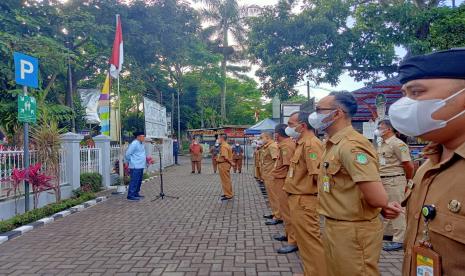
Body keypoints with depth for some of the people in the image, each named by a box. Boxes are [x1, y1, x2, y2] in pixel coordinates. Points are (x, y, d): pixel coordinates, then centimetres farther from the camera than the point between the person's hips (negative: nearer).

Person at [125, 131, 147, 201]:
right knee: (134, 181, -8)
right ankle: (131, 195, -4)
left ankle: (136, 193, 25)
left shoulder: (141, 144, 15)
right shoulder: (134, 144, -15)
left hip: (140, 166, 10)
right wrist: (131, 162, -6)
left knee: (139, 181, 15)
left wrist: (146, 158, 14)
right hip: (135, 167, -10)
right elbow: (127, 154, -15)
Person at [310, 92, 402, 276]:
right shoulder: (333, 144, 9)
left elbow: (378, 199, -29)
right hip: (334, 227, 9)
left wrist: (384, 208, -6)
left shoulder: (351, 145, -23)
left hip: (353, 231, -9)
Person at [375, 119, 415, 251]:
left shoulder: (397, 144, -14)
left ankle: (399, 240, 3)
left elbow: (409, 165, -14)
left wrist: (409, 181, -2)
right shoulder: (381, 145, 15)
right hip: (382, 181, 9)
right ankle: (388, 233, 31)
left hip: (394, 181, -9)